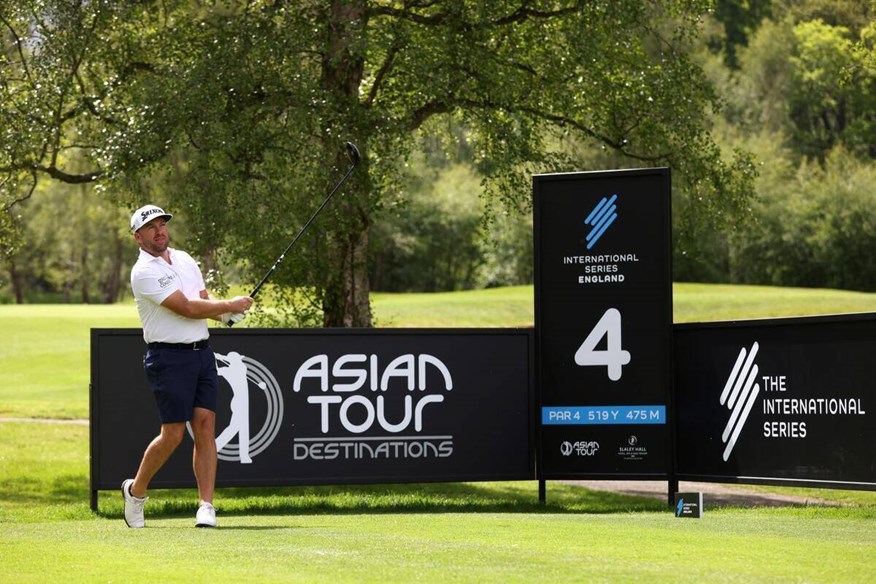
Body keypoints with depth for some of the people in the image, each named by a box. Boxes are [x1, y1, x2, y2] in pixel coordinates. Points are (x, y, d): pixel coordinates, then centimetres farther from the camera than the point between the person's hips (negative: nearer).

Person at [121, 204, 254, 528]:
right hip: (168, 358, -6)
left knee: (205, 426, -4)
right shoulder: (144, 271, -11)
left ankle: (206, 505, -5)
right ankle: (136, 490, 17)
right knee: (173, 434, -6)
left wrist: (225, 313, -4)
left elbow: (204, 301, 19)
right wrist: (231, 305, -9)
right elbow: (187, 308, -17)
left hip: (202, 353, 6)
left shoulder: (185, 260, 14)